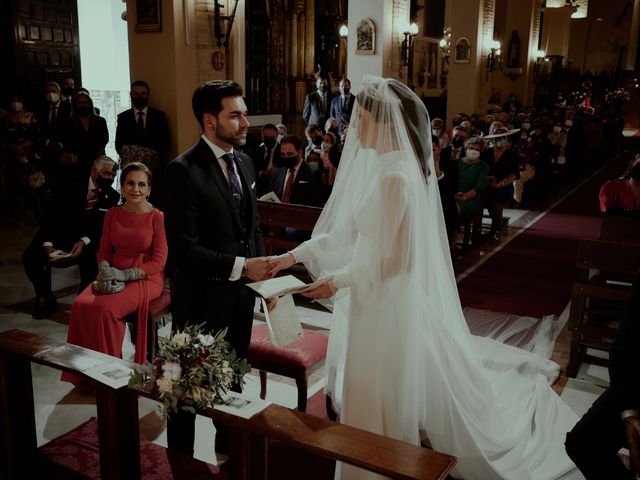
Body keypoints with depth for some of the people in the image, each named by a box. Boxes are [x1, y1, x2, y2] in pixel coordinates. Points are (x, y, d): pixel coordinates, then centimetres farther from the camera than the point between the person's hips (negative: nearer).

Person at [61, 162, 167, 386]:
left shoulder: (157, 217, -7)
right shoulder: (113, 214, 9)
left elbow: (159, 262, -9)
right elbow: (104, 251, 12)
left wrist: (126, 275, -17)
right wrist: (106, 271, -10)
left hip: (145, 279, -5)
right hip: (114, 277, 5)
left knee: (105, 308, -30)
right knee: (80, 305, -23)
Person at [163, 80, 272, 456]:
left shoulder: (244, 162, 5)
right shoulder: (184, 170, -18)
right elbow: (183, 248, -23)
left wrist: (264, 274, 3)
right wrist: (241, 266, -25)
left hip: (241, 296, 7)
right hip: (202, 298, -7)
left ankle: (230, 452, 42)